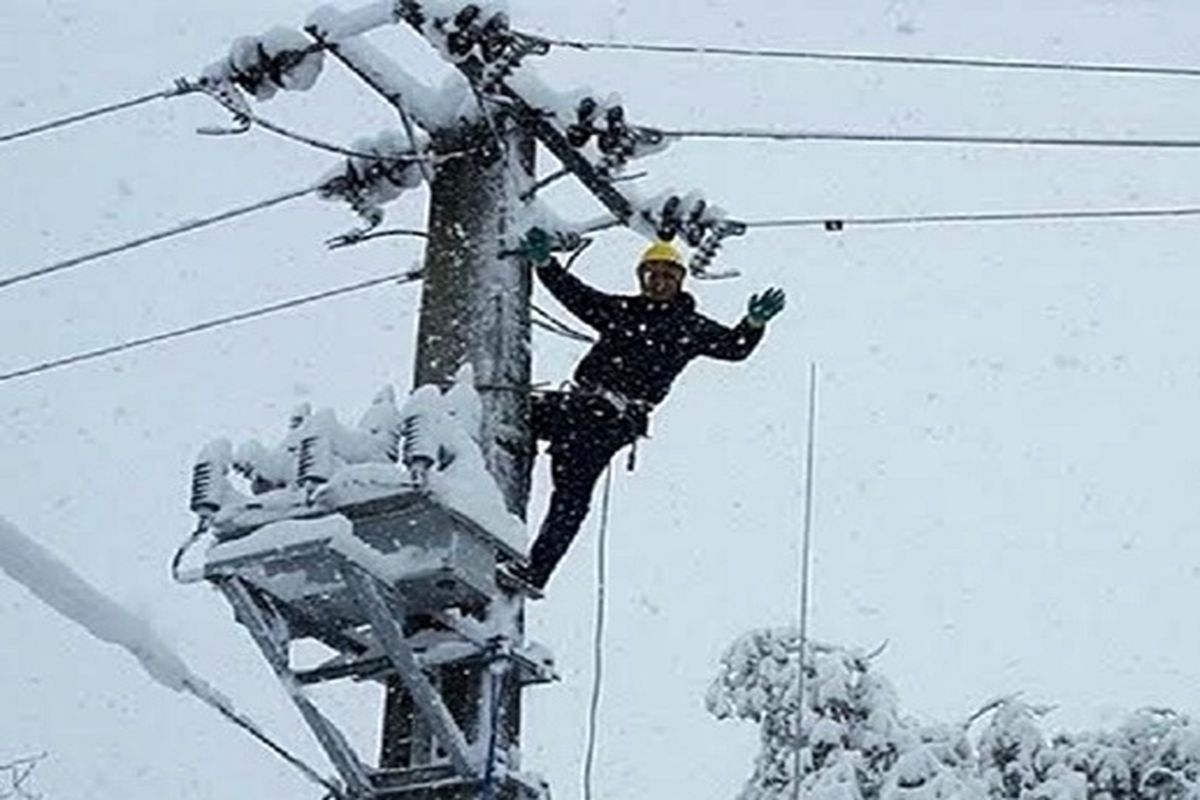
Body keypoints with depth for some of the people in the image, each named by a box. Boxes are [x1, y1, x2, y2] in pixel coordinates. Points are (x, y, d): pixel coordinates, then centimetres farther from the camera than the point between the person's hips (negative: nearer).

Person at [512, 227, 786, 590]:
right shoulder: (620, 309, 20)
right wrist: (543, 264, 4)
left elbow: (733, 346, -1)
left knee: (571, 496, -14)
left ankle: (536, 571, -17)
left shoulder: (691, 327, 10)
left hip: (613, 418, -5)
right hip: (579, 399, 6)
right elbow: (574, 293, 18)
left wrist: (754, 324, -20)